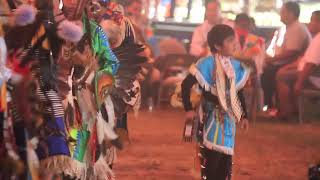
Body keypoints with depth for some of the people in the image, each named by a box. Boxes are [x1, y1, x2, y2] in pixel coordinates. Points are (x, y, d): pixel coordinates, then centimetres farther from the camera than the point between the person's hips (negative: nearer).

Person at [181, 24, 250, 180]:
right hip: (211, 117, -6)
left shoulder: (235, 66, 5)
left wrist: (242, 116, 16)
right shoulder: (207, 64, -14)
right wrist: (188, 109, -13)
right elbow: (186, 85, -12)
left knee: (226, 159, 7)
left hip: (227, 119, 6)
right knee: (211, 158, -8)